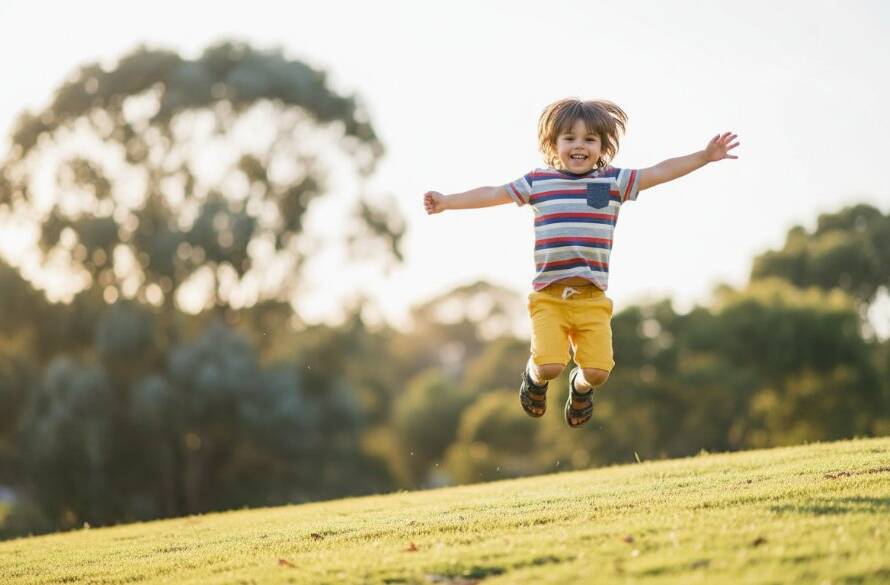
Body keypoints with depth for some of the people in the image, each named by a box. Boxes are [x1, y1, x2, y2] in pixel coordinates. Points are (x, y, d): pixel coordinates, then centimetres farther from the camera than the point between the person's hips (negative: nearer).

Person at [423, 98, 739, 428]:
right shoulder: (538, 183, 6)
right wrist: (446, 202, 12)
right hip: (548, 296, -1)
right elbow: (492, 194, 12)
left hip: (592, 299, 1)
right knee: (550, 366, -17)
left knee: (597, 371, -10)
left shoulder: (614, 182, 7)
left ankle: (580, 386, 29)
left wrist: (704, 157, -2)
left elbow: (661, 172, 5)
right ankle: (535, 376, 22)